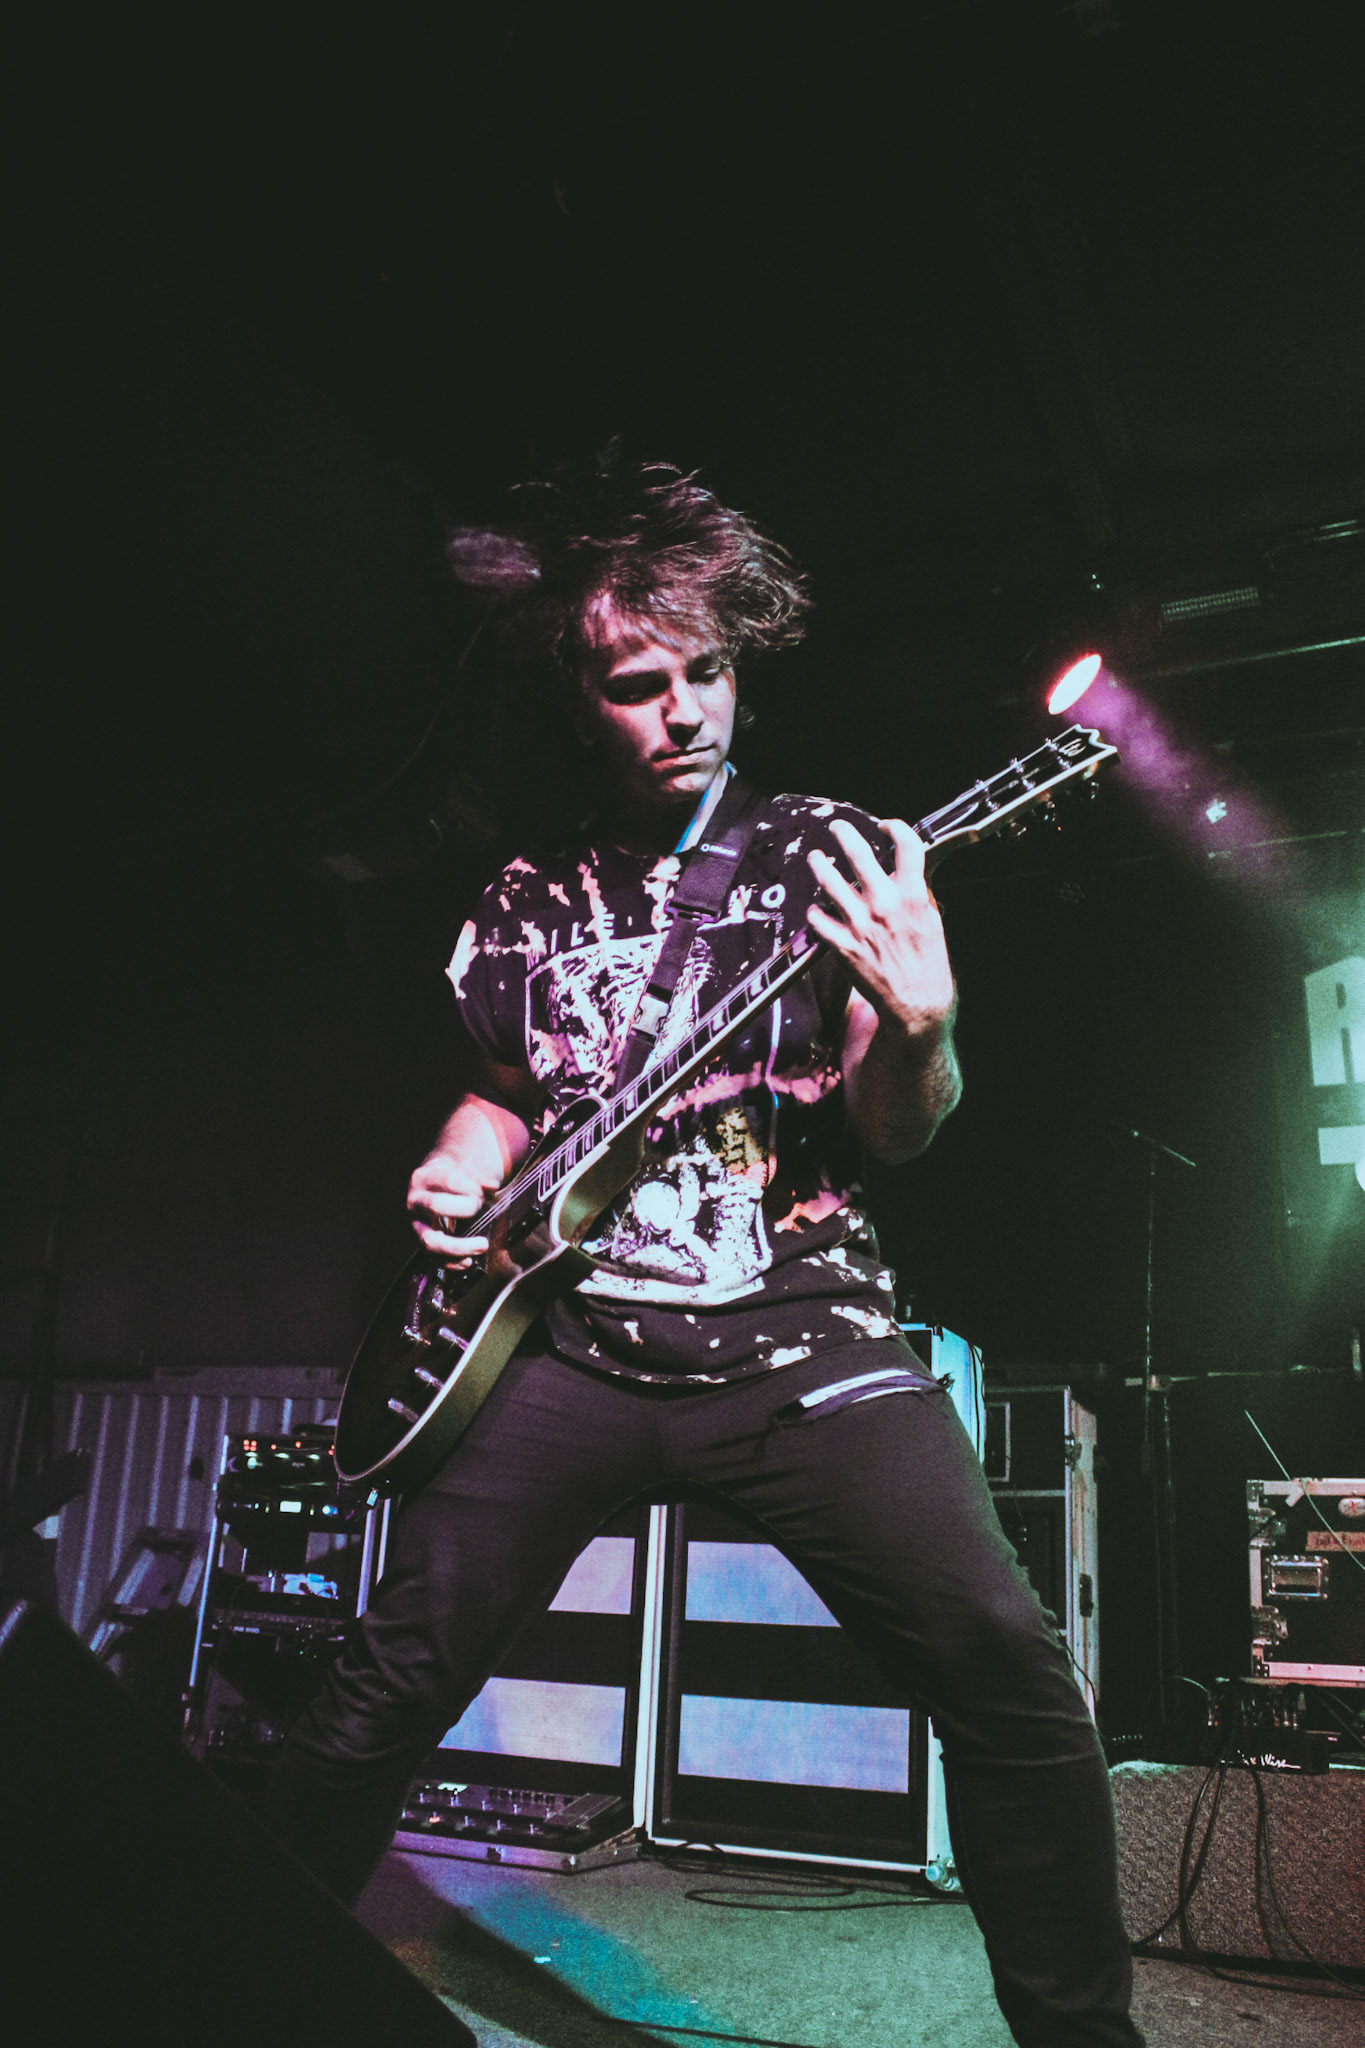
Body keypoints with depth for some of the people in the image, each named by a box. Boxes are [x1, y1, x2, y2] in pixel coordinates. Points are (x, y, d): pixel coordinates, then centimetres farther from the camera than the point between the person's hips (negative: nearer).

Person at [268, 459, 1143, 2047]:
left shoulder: (824, 858, 4)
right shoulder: (525, 903, 11)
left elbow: (888, 1135, 0)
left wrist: (919, 1031, -22)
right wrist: (463, 1172, 3)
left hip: (799, 1332, -1)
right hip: (575, 1334, 2)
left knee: (1006, 1667, -14)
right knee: (393, 1678, 1)